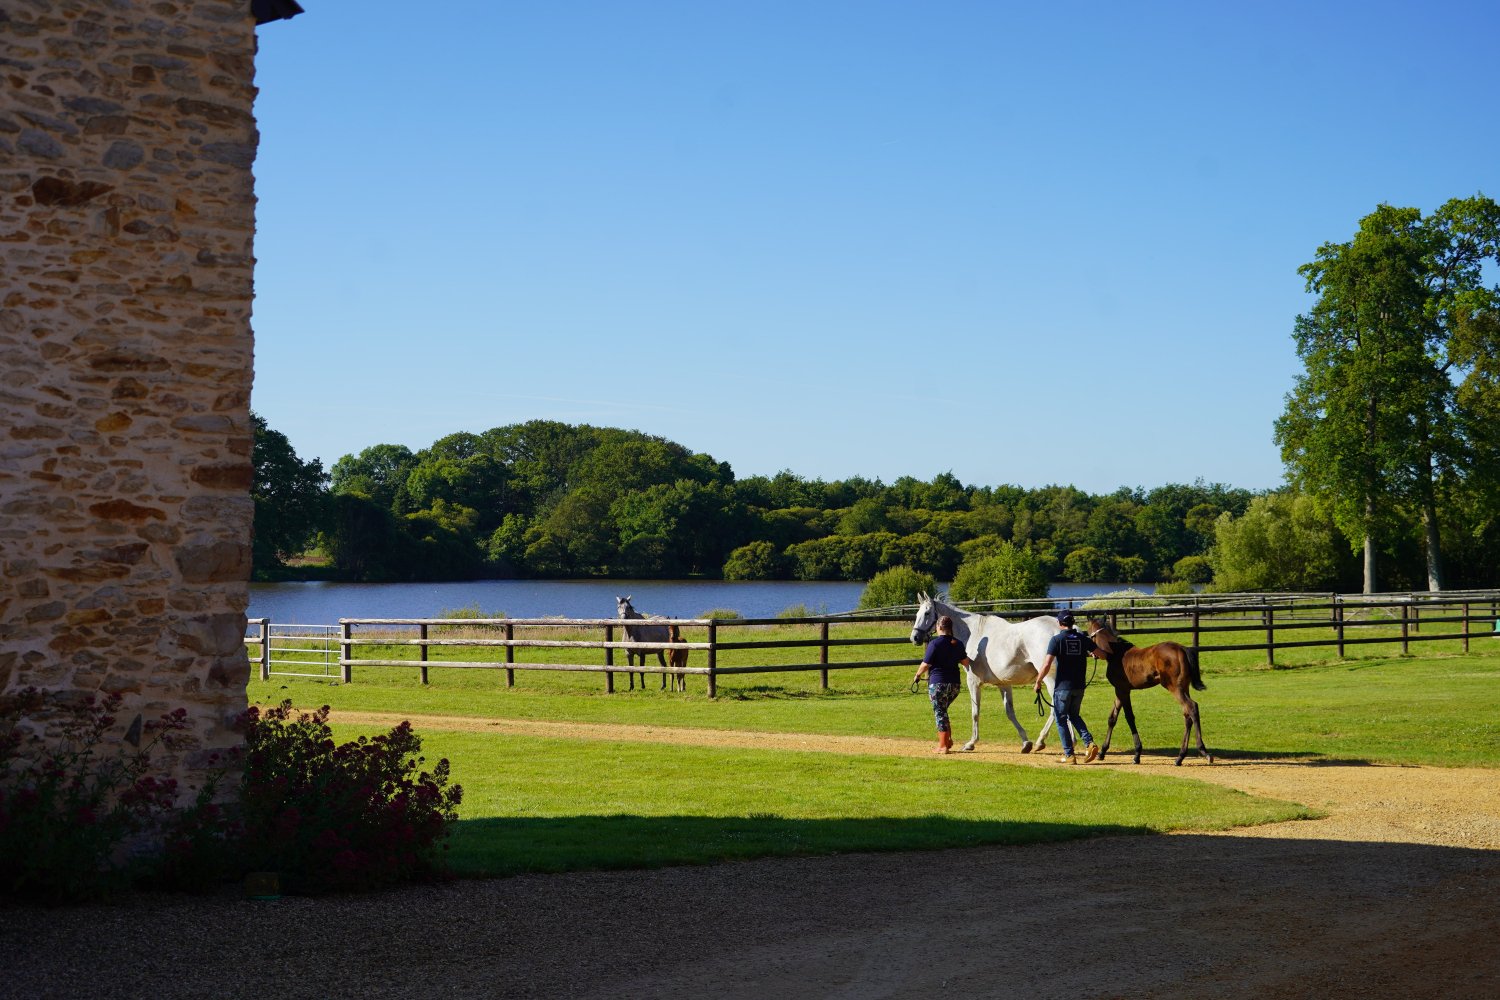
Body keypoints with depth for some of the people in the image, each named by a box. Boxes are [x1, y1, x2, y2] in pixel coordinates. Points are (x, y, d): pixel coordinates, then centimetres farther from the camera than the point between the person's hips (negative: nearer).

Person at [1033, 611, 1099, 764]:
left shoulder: (1057, 639, -10)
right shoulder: (1083, 638, 3)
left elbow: (1047, 665, -17)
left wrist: (1038, 682, -5)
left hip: (1063, 686, -5)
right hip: (1080, 686, 5)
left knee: (1061, 719, 8)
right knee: (1074, 715, 22)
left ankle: (1069, 755, 5)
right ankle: (1089, 742, 2)